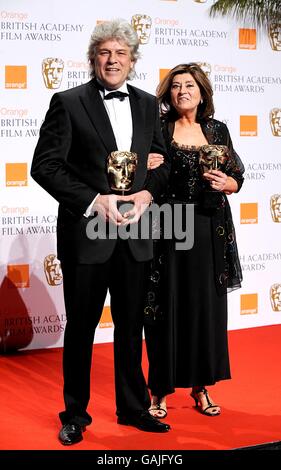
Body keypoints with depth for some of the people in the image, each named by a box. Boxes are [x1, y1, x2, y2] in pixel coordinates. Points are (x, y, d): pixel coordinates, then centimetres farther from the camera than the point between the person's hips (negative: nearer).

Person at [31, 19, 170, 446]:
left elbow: (162, 160, 14)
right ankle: (75, 414, 23)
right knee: (81, 326, 8)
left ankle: (133, 407, 30)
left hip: (134, 233, 4)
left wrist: (148, 192, -7)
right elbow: (44, 165, -10)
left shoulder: (148, 105, 9)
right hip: (86, 232, -4)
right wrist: (95, 200, -18)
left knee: (131, 326, 14)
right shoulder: (68, 103, -5)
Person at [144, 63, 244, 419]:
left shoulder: (217, 130, 9)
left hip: (209, 231, 3)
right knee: (166, 307, 0)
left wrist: (226, 183, -10)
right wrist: (145, 168, -18)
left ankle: (201, 386, 19)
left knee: (206, 306, 6)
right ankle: (161, 390, 12)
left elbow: (237, 178, 11)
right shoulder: (158, 129, 1)